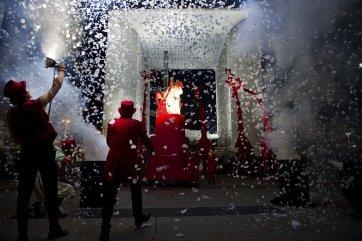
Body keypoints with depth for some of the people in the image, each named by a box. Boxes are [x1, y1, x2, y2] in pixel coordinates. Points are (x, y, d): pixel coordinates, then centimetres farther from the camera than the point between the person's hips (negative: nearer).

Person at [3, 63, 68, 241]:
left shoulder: (10, 114, 0)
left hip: (27, 154, 4)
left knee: (24, 194, 13)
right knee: (50, 192, 9)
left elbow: (16, 138, 7)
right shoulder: (35, 105, -12)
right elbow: (56, 86, -3)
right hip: (45, 152, -3)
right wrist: (61, 70, 12)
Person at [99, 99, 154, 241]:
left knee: (109, 196, 9)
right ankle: (139, 219, 37)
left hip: (113, 161, 2)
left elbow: (109, 142, 15)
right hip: (129, 162, -1)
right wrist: (151, 150, 29)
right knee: (136, 190, 21)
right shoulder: (137, 124, -2)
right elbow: (146, 141, 8)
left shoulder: (112, 123, 5)